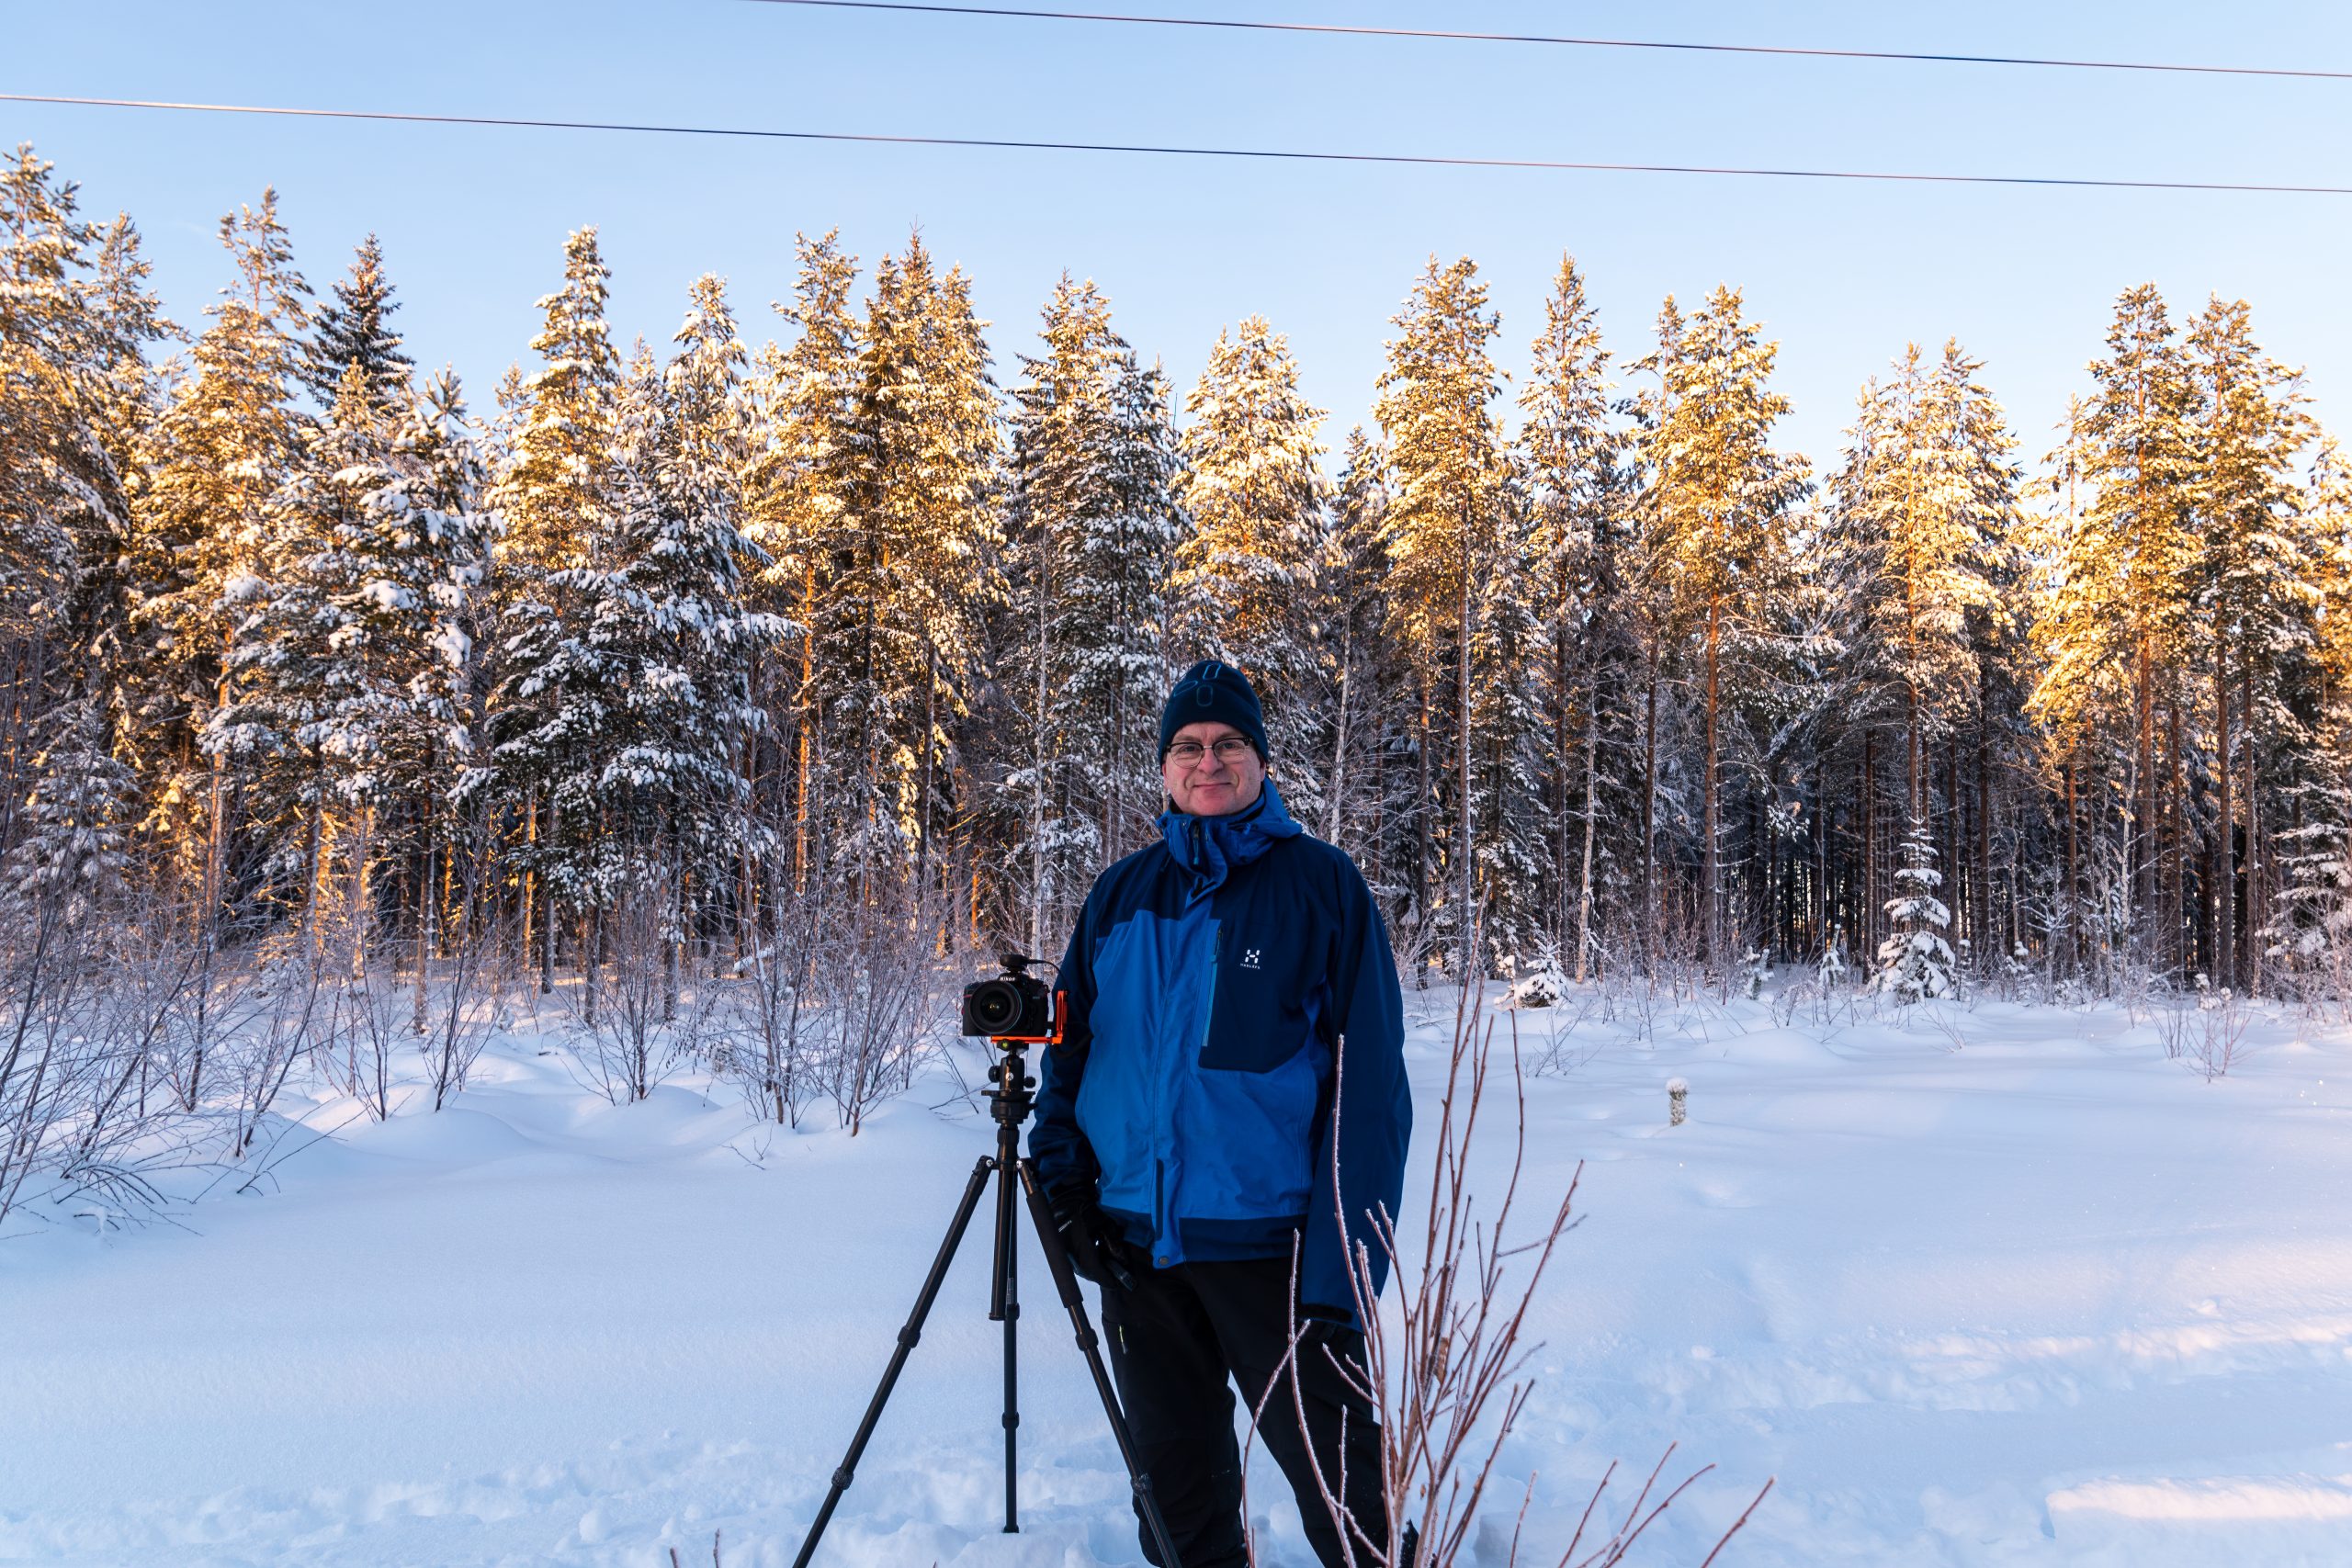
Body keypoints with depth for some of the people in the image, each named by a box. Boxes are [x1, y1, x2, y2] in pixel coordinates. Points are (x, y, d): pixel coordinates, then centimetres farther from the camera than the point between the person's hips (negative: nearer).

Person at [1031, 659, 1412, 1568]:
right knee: (1175, 1475, 16)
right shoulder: (1120, 895, 8)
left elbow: (1369, 1083, -8)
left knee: (1337, 1477, 2)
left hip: (1271, 1244, -4)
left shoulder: (1321, 885, -5)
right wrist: (1065, 1177, -1)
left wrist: (1341, 1274, -14)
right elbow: (1070, 1044, 14)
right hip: (1134, 1242, 4)